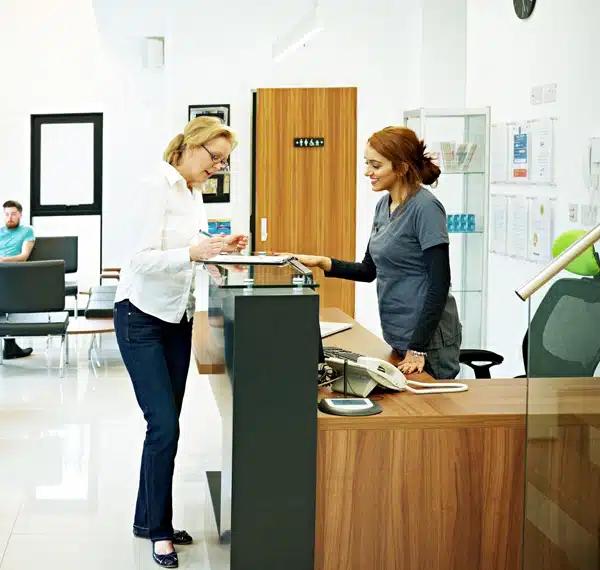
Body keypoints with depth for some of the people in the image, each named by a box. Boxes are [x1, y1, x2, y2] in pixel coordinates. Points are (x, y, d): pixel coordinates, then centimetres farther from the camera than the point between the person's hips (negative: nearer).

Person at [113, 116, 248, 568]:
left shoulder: (195, 194, 9)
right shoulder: (157, 187, -16)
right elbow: (144, 259, -23)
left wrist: (218, 248, 0)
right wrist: (193, 252, -37)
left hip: (178, 317, 8)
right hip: (143, 317, -8)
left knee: (166, 425, 10)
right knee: (165, 426, -9)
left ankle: (149, 519, 21)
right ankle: (158, 529, 5)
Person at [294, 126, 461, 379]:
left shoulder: (425, 208, -16)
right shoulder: (384, 206, 8)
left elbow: (439, 282, -19)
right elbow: (369, 270, 15)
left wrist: (419, 348, -21)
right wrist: (323, 263, 0)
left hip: (427, 338, -8)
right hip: (397, 336, 8)